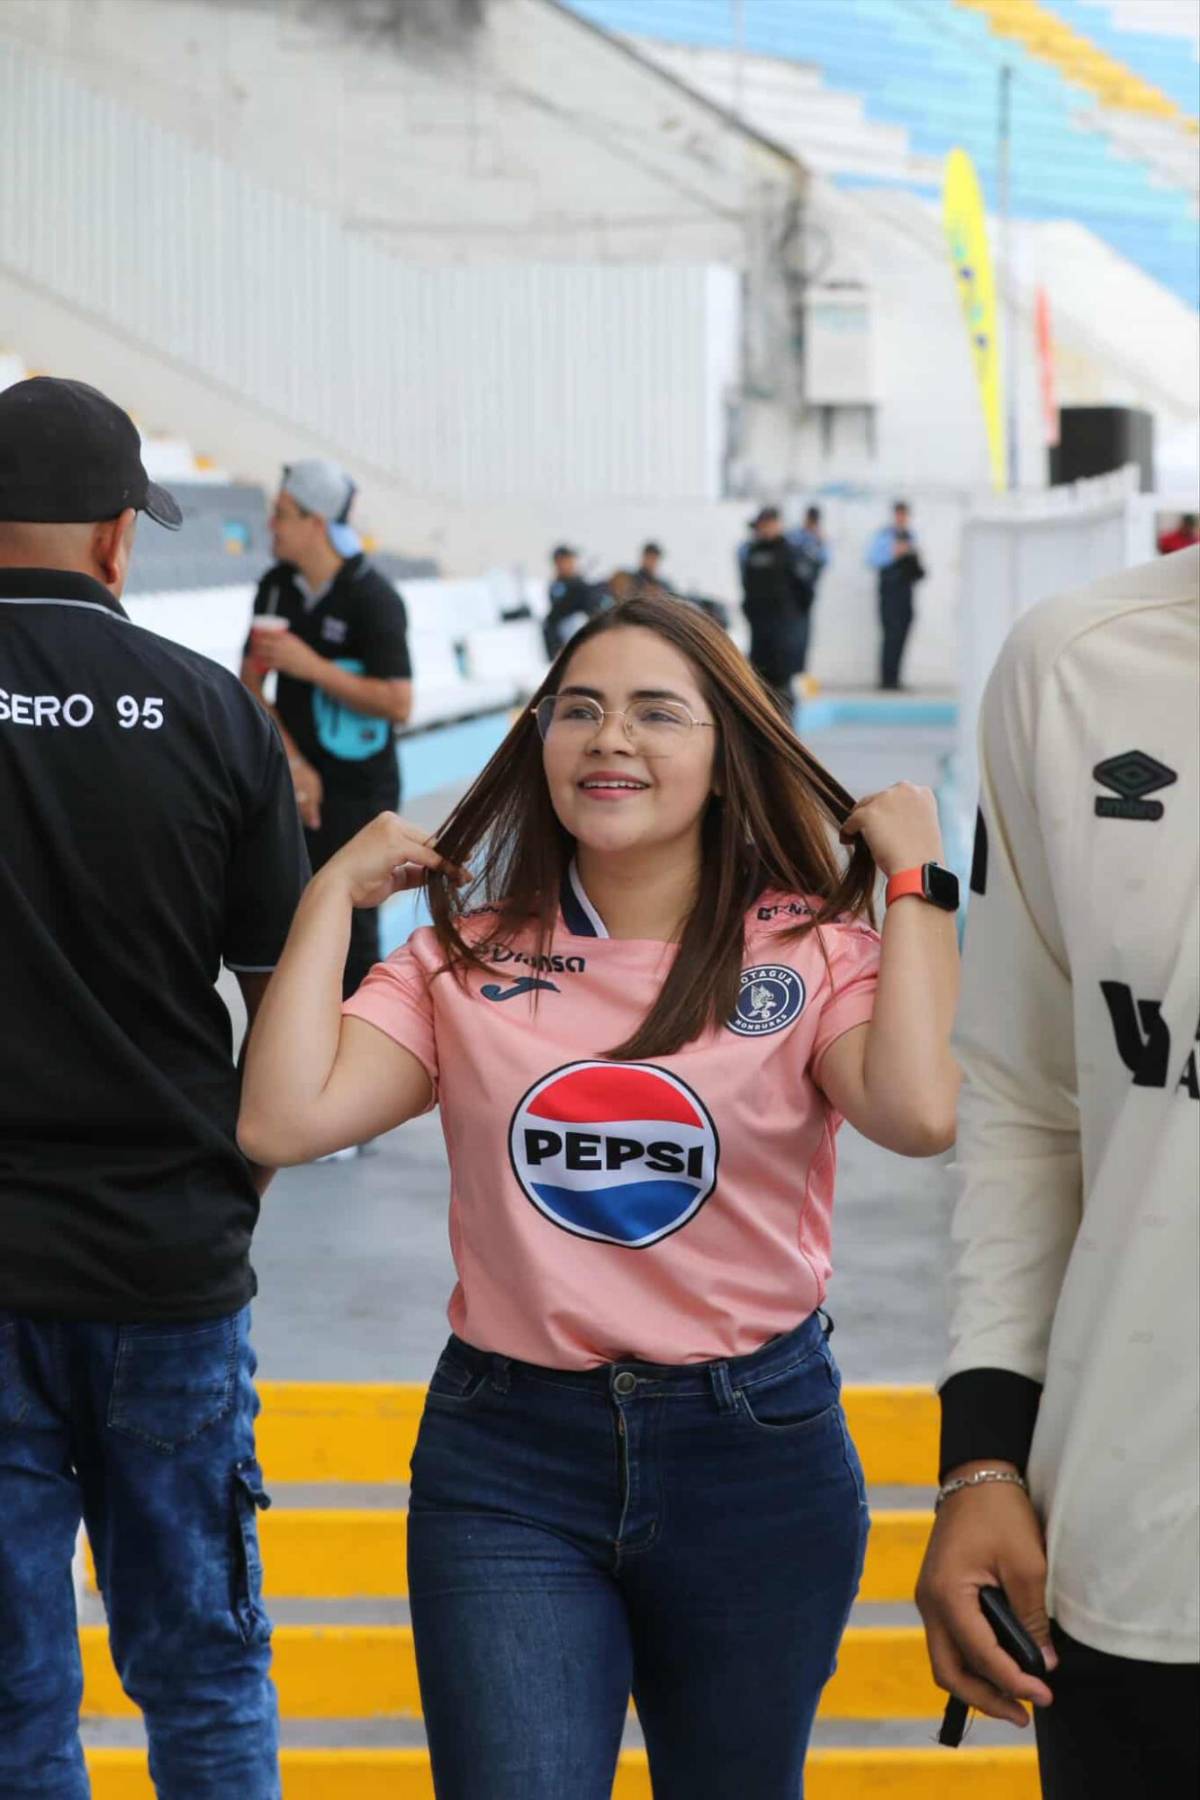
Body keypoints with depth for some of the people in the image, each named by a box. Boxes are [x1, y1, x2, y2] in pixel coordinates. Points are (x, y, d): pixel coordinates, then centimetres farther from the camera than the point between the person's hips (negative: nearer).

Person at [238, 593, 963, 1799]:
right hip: (506, 1465, 0)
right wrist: (334, 895, -4)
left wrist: (916, 880, -14)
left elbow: (917, 1112, -24)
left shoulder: (809, 949, -4)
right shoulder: (468, 960, 1)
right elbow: (283, 1121, -12)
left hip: (756, 1453, 0)